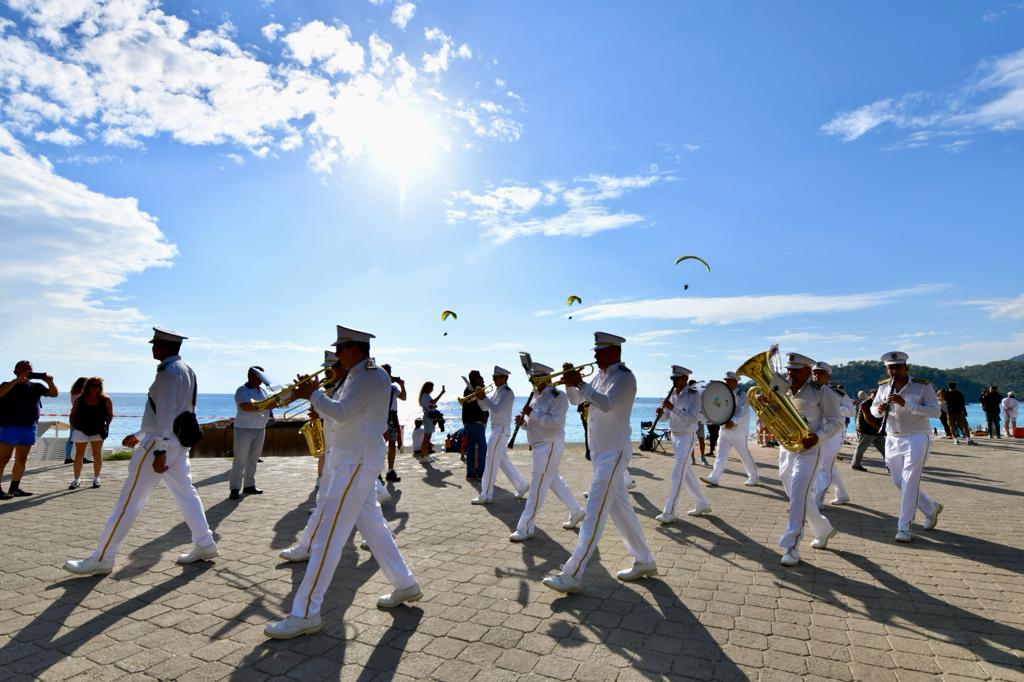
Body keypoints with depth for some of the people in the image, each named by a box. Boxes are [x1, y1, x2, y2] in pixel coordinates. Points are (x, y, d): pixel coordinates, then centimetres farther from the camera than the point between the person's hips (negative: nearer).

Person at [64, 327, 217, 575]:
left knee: (130, 500, 0)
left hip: (160, 443, -9)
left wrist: (160, 451, -23)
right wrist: (140, 435, 27)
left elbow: (166, 414, -22)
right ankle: (204, 544, 13)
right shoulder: (186, 370, 13)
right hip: (179, 443, 9)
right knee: (185, 494, 11)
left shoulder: (168, 372, -15)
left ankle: (101, 559, 9)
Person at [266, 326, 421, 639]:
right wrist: (314, 393, 4)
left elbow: (342, 412, -25)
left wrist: (313, 394, -11)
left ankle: (305, 614, 2)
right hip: (354, 460, 10)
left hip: (357, 462, -10)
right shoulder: (356, 377, 16)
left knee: (327, 537, -6)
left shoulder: (373, 376, -15)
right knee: (373, 525, 17)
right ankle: (405, 585, 28)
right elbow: (335, 412, 18)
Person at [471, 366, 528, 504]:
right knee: (503, 461, 16)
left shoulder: (507, 392, -14)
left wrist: (484, 397, -19)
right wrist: (480, 397, -3)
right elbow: (485, 408, 15)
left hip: (501, 430, -10)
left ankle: (485, 496, -2)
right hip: (496, 429, 10)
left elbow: (497, 409, -24)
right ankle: (521, 485, 26)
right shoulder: (498, 391, 15)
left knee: (491, 463, -7)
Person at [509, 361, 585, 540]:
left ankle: (525, 528, 1)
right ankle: (576, 511, 36)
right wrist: (523, 421, -2)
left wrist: (533, 413, -25)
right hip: (540, 445, 10)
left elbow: (555, 423, -25)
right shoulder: (538, 396, 12)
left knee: (537, 487, -6)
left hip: (550, 446, -10)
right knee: (554, 481, 20)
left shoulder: (557, 396, -15)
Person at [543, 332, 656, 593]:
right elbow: (576, 400, 14)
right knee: (620, 508, 16)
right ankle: (644, 562, 29)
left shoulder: (624, 377, -13)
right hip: (600, 451, 9)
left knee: (594, 514, -9)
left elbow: (607, 404, -28)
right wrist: (571, 381, -3)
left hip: (614, 452, -9)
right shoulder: (600, 376, 12)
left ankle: (572, 576, -7)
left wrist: (580, 383, -29)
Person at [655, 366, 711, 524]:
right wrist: (662, 412, -10)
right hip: (674, 435, 8)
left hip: (687, 437, -8)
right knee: (687, 473, 15)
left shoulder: (694, 395, -13)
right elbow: (669, 415, 12)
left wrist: (672, 407, -29)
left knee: (678, 473, -11)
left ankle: (669, 513, -9)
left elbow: (693, 417, -24)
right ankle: (702, 505, 31)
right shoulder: (673, 393, 6)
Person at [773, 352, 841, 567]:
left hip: (808, 451, -6)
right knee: (800, 498, 16)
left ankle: (791, 547, -12)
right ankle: (824, 530, 40)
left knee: (798, 496, -16)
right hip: (785, 450, 6)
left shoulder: (821, 392, -6)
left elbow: (836, 421, -4)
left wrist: (817, 437, -19)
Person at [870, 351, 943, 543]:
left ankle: (904, 528, -2)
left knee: (909, 483, -10)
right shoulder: (883, 387, 4)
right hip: (892, 440, 6)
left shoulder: (922, 386, -10)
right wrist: (879, 409, -14)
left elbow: (936, 411, -17)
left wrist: (906, 404, -29)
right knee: (899, 482, 13)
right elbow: (873, 409, 11)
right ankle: (931, 508, 38)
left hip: (916, 439, -5)